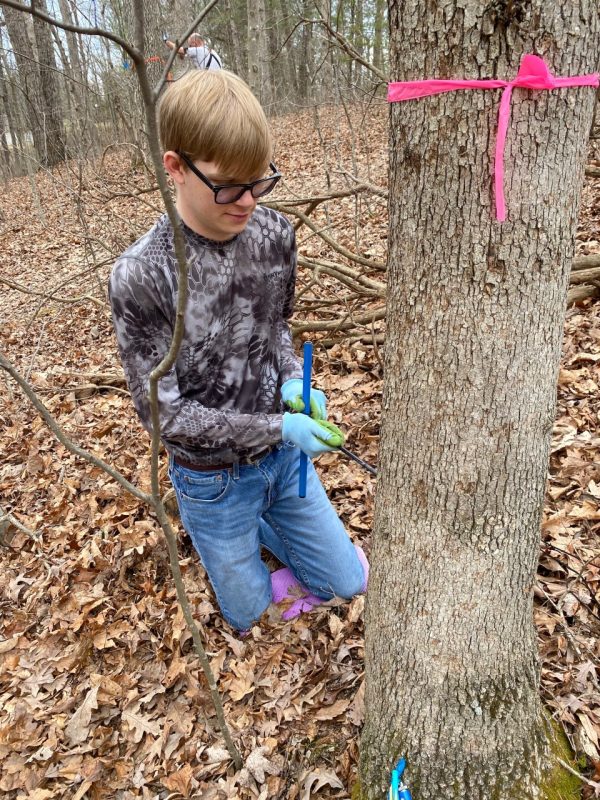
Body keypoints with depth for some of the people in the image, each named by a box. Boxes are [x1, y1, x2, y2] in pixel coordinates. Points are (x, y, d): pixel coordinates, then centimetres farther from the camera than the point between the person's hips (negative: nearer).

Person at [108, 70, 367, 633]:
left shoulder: (274, 233, -11)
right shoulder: (140, 275, -26)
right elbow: (163, 410, -20)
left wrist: (291, 380, -13)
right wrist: (278, 427, -23)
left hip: (283, 456, 4)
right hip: (214, 478, -4)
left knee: (347, 582, 20)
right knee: (257, 619, 19)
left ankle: (262, 527, 40)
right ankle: (224, 536, 44)